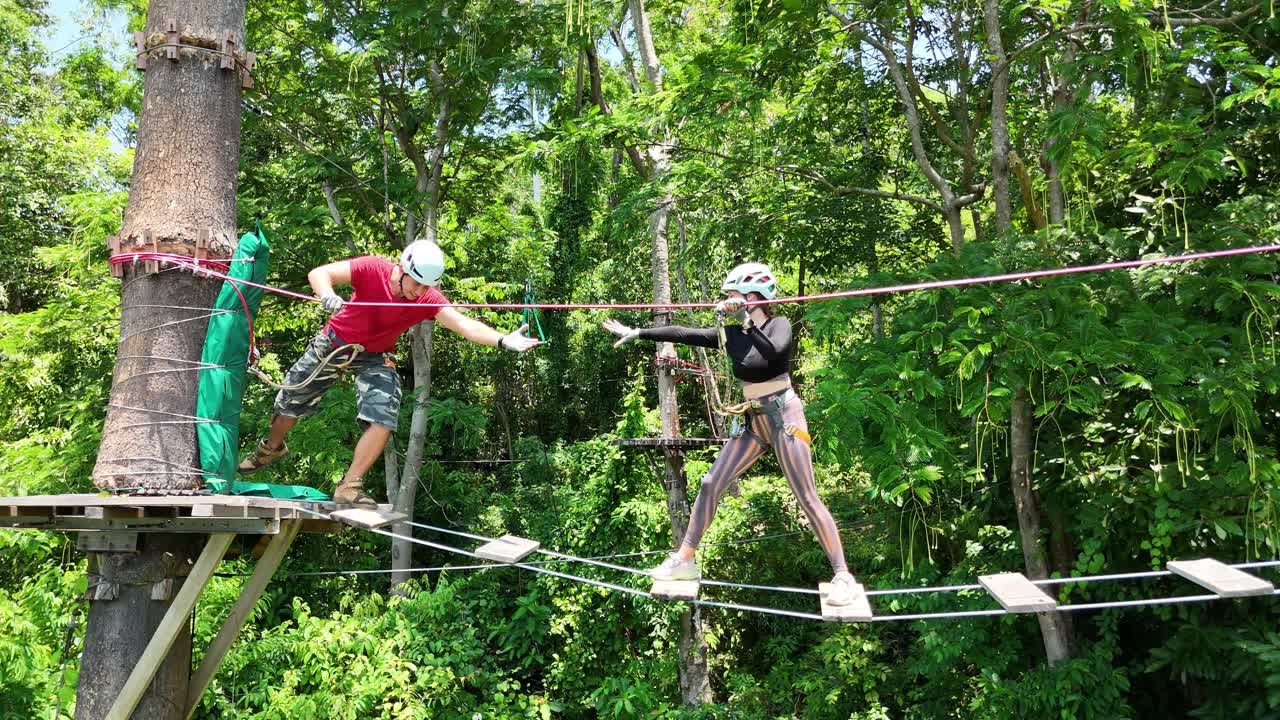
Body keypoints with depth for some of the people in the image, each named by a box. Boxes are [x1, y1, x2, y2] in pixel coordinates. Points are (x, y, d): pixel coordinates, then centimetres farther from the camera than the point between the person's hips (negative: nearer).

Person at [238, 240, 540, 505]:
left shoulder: (429, 299, -24)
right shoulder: (372, 269, -29)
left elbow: (463, 323, -36)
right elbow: (318, 273, -30)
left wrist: (502, 340, -53)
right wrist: (328, 296, -53)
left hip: (376, 358, 1)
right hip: (334, 343, -1)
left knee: (384, 421, -18)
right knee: (289, 404, 14)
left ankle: (349, 486, -3)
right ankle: (271, 448, 47)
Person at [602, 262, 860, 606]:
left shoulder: (779, 325, -11)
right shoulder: (732, 335, 3)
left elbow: (774, 352, -34)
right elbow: (683, 333, 3)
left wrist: (747, 319, -34)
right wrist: (637, 333, 3)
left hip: (784, 419, -6)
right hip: (754, 423, 6)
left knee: (807, 498, -7)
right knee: (710, 484, 2)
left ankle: (843, 576, 1)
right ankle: (685, 560, 12)